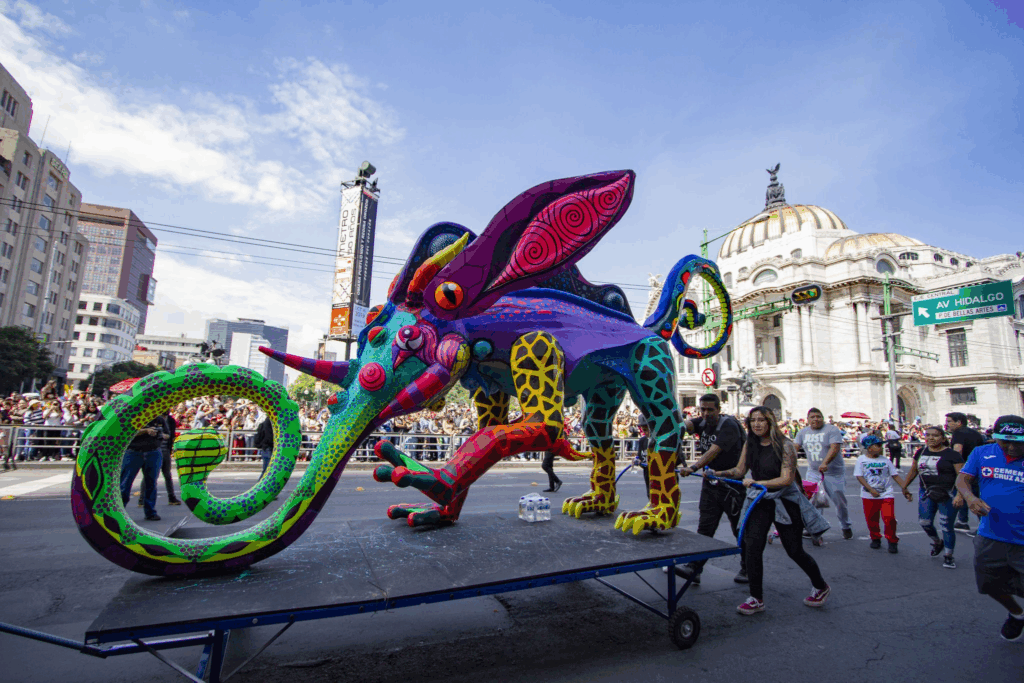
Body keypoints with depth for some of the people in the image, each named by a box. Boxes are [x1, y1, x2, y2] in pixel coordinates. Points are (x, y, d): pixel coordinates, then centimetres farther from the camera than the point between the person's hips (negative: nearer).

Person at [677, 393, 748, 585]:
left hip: (732, 484, -5)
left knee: (741, 529, 9)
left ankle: (747, 569, 27)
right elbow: (685, 424, -15)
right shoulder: (702, 423, 5)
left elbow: (714, 451, -30)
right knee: (705, 527, 3)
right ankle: (694, 568, 2)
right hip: (710, 483, 6)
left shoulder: (729, 425, -17)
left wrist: (693, 468, -41)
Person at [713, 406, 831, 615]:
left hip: (785, 501, -4)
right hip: (759, 501, 4)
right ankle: (756, 599, 5)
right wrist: (718, 473, -10)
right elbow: (740, 471, 6)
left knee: (794, 551, 8)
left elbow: (787, 479, -19)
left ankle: (821, 587, 38)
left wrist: (758, 483, -27)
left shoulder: (784, 446, -15)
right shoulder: (750, 444, 1)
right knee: (751, 547, -8)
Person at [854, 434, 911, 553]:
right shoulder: (861, 459, -2)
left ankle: (892, 541, 9)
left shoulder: (885, 460, 5)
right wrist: (871, 490, -15)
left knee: (889, 518, -10)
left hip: (886, 494, 1)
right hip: (869, 496, -1)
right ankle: (875, 538, 29)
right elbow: (859, 476, -7)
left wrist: (904, 488, -5)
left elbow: (895, 475, 5)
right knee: (871, 519, 7)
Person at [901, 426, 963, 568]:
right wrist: (905, 486, 20)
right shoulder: (921, 452, 7)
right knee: (925, 522, 8)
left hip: (947, 494, -5)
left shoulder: (951, 454, -9)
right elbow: (913, 471, 17)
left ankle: (948, 556, 19)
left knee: (946, 526, 2)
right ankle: (937, 542, 38)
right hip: (926, 492, 5)